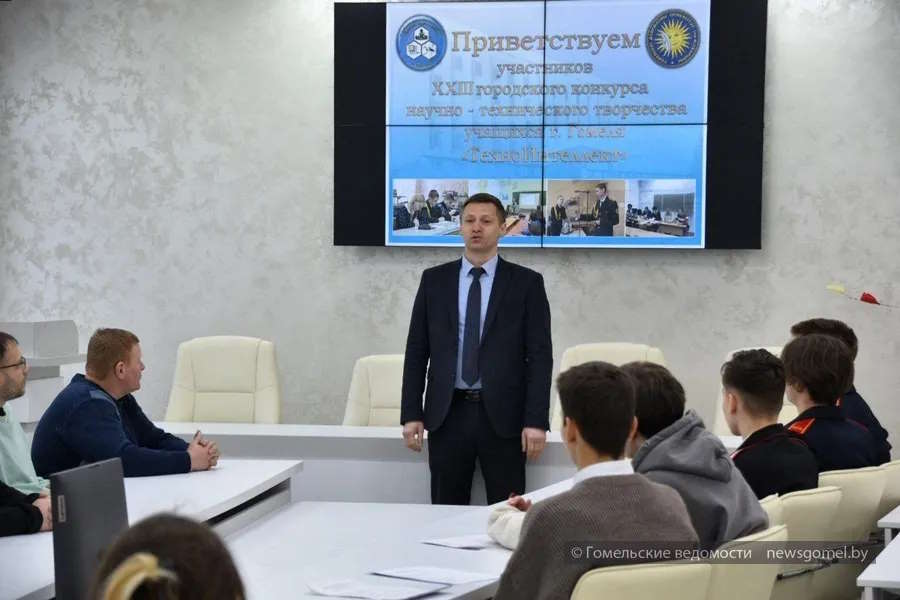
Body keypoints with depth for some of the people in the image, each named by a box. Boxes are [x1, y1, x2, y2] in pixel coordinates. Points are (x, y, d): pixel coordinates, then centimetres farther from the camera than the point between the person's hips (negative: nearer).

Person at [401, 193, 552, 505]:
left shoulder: (526, 283, 1)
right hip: (448, 414, 2)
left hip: (503, 416, -2)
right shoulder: (434, 280, 7)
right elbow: (416, 351, 7)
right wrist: (411, 413, 0)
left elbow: (540, 356, -2)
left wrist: (536, 421, -10)